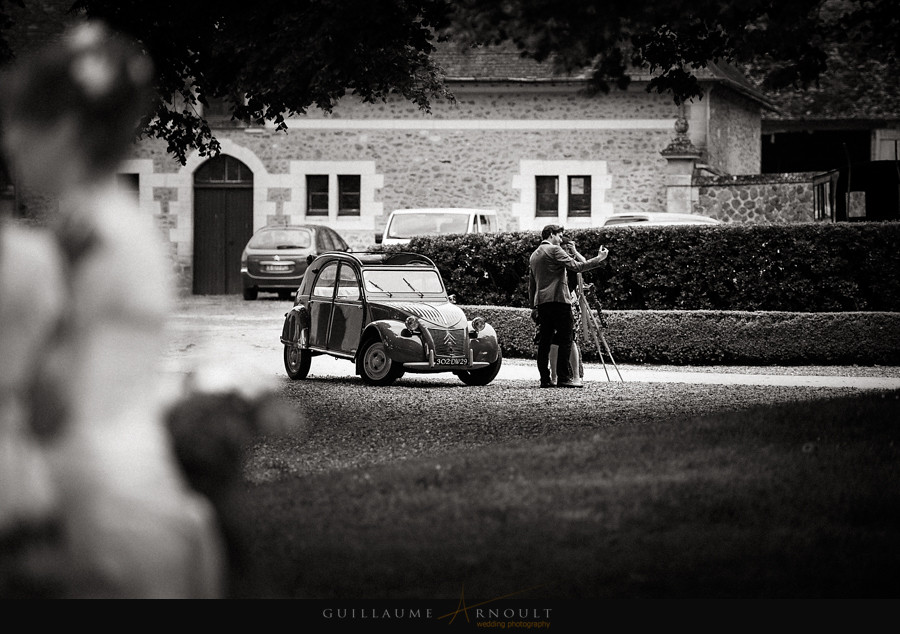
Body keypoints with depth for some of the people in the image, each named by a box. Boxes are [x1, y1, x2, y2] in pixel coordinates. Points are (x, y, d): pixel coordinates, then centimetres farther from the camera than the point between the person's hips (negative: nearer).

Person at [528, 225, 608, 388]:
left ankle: (545, 379, 3)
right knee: (565, 340, -7)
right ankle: (564, 378, -13)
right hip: (558, 300, -8)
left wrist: (533, 306, 25)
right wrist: (599, 258, -9)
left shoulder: (534, 255, 20)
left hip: (541, 302, 8)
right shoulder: (554, 250, -5)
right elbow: (576, 267, -14)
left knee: (544, 342, 6)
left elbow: (531, 284, 22)